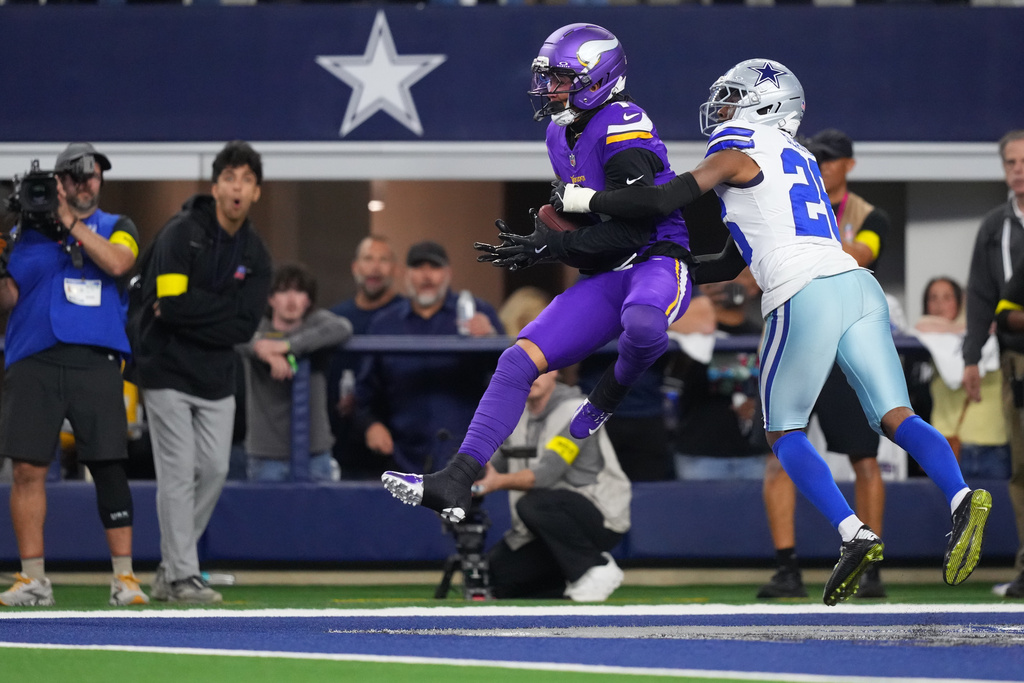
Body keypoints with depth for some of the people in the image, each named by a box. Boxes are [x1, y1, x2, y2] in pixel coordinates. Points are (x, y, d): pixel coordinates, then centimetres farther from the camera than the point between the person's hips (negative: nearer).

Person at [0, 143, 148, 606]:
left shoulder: (117, 228, 14)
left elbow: (117, 263, -9)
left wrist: (71, 222, -9)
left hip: (96, 361, -1)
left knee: (108, 465, -6)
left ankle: (124, 576, -1)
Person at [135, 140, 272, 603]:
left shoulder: (255, 255, 5)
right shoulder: (181, 234, -11)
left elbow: (244, 327, -7)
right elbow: (172, 304, -23)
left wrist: (192, 312, -13)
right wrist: (222, 311, -14)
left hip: (217, 377, 6)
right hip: (169, 370, -6)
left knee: (214, 470, 5)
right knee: (179, 474, -8)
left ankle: (168, 572, 18)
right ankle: (181, 577, -3)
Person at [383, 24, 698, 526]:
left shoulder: (622, 128, -14)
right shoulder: (561, 135, 15)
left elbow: (632, 229, -20)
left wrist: (547, 248, -20)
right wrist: (534, 243, 6)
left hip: (658, 262, -8)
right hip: (605, 279, 8)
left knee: (642, 324, -43)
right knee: (519, 360, -7)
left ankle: (615, 389, -7)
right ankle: (456, 483, -11)